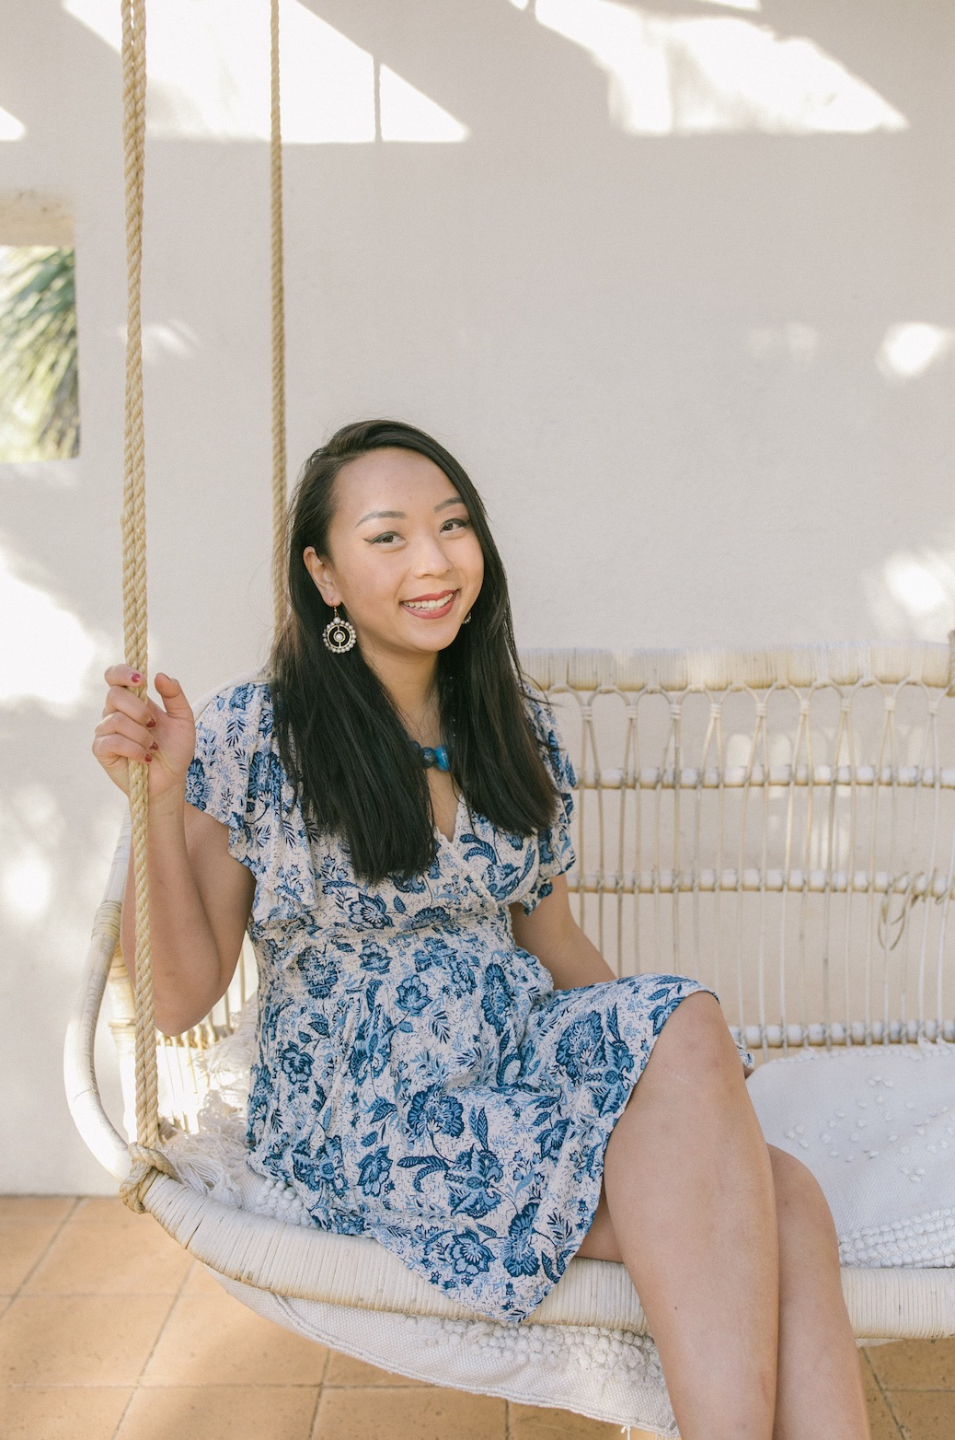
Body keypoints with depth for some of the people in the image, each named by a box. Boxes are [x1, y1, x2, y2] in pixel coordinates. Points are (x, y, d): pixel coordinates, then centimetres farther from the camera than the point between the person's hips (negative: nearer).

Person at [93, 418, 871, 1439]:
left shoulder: (518, 726, 7)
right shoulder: (250, 738, -7)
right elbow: (179, 997, -7)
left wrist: (675, 1058, 7)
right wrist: (158, 800, -20)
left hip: (520, 1063, 5)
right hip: (361, 1121, -4)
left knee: (779, 1204, -26)